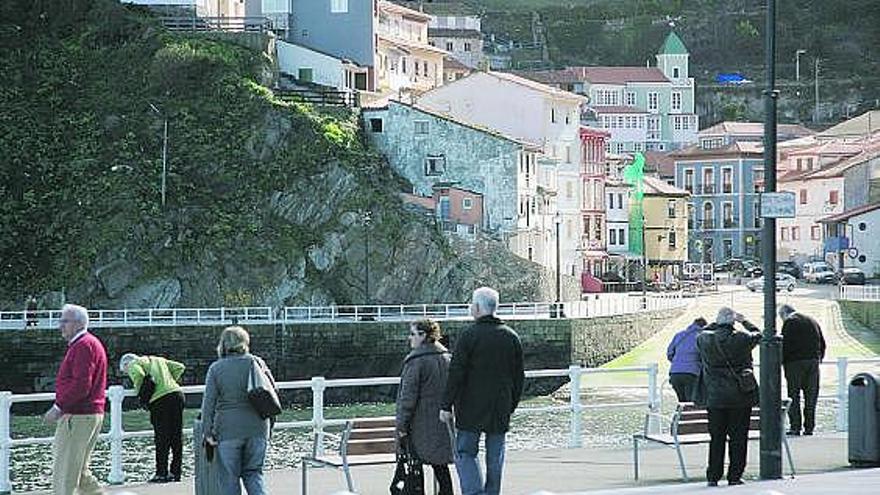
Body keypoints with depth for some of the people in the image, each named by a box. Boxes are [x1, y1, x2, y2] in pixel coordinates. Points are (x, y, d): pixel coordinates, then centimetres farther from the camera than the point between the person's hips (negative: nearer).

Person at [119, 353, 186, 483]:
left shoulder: (133, 364, 10)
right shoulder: (159, 360, 30)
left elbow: (138, 374, -14)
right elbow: (179, 367, 21)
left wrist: (140, 392, 1)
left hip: (161, 399, -6)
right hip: (177, 393, 6)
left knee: (162, 438, 0)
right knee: (177, 437, 11)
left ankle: (161, 474, 3)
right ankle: (175, 472, 16)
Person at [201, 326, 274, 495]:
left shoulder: (216, 368, 0)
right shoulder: (256, 362, 4)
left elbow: (208, 402, -5)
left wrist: (207, 432, -4)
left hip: (228, 430, -2)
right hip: (257, 428, 2)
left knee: (229, 477, 6)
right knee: (253, 473, 13)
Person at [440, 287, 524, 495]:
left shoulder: (469, 336, -10)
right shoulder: (511, 337, 8)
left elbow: (456, 374, -12)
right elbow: (518, 377, 13)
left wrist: (446, 405, -7)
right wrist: (511, 405, 21)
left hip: (471, 409, -5)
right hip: (500, 412, 5)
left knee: (465, 452, 2)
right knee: (495, 457, 9)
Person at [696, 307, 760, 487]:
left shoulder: (705, 339, -4)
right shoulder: (741, 339, -9)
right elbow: (757, 335, 11)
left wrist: (716, 324, 21)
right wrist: (744, 321, 20)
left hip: (715, 397, 2)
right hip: (740, 397, -2)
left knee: (716, 438, 8)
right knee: (738, 437, 5)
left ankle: (713, 477, 10)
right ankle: (735, 476, 5)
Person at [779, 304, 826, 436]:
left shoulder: (789, 322, -5)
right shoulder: (812, 321, 16)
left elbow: (785, 344, -12)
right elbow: (822, 343, 17)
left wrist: (782, 361, -5)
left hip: (795, 362, -6)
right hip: (813, 361, 6)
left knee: (794, 396, 0)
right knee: (811, 396, 8)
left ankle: (795, 427, -4)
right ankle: (809, 427, 9)